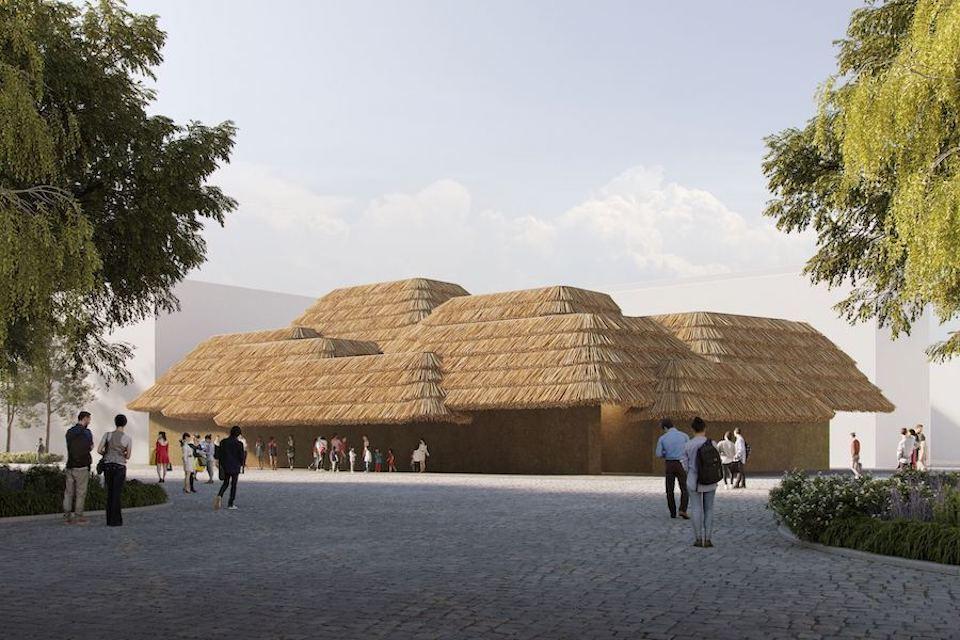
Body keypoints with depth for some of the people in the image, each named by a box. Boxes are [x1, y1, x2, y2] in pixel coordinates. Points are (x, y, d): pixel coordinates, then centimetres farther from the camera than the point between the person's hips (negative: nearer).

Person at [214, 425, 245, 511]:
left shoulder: (223, 442, 0)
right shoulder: (239, 444, -13)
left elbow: (219, 454, 3)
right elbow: (241, 457, -11)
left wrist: (221, 464, 12)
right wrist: (244, 451, 7)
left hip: (225, 466, 4)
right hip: (235, 467, -4)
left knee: (225, 483, 17)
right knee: (233, 485, 7)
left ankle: (219, 495, -11)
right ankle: (231, 504, 9)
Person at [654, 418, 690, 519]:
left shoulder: (662, 438, -3)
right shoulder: (683, 435, -3)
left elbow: (659, 454, -4)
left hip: (669, 465, 1)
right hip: (681, 464, -1)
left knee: (670, 490, 12)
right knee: (684, 489, 6)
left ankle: (673, 512, 12)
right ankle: (683, 510, -13)